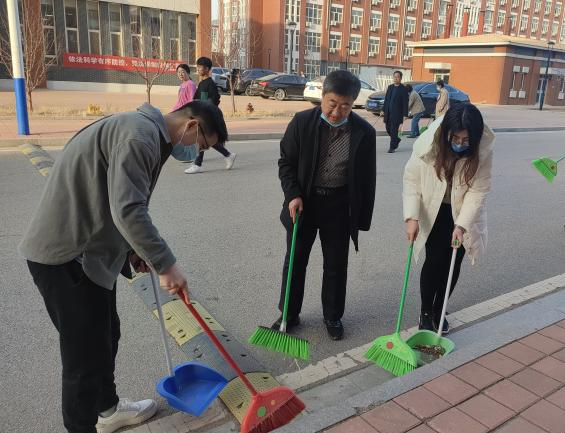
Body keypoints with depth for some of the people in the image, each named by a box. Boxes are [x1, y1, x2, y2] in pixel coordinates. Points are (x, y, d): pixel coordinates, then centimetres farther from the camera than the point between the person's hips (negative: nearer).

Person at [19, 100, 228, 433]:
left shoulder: (148, 134, 14)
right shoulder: (140, 134, -20)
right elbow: (128, 211, -29)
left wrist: (133, 249, 12)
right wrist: (166, 265, -22)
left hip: (88, 251, 10)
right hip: (65, 257, -10)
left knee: (106, 336, 22)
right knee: (87, 352, 0)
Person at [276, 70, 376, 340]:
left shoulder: (364, 132, -8)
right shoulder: (302, 122, -8)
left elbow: (367, 179, -2)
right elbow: (286, 163, 0)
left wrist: (361, 220, -1)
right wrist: (293, 195, -14)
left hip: (339, 207, 0)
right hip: (303, 202, 1)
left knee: (336, 265, 11)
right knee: (295, 261, 11)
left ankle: (333, 316, 32)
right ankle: (289, 314, 29)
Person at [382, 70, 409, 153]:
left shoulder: (403, 89, -4)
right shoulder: (390, 87, 13)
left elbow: (405, 103, -7)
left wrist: (405, 114, -12)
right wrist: (383, 110, 12)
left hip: (396, 113, -6)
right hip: (388, 112, 6)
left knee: (394, 130, -5)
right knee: (388, 129, 11)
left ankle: (392, 147, 3)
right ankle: (397, 140, 36)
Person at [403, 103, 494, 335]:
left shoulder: (483, 150, -21)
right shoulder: (428, 143, -24)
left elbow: (478, 190, -17)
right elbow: (411, 178, -16)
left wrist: (461, 224, -24)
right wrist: (412, 216, -23)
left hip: (462, 212, 1)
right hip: (432, 210, -1)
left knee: (453, 264, 5)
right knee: (434, 260, -3)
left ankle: (439, 311, 26)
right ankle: (425, 312, 16)